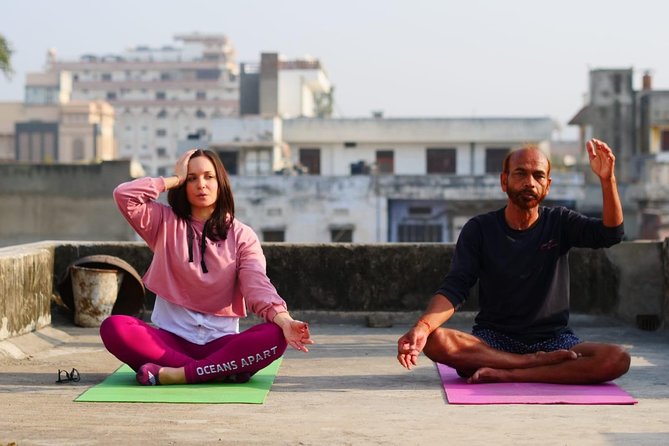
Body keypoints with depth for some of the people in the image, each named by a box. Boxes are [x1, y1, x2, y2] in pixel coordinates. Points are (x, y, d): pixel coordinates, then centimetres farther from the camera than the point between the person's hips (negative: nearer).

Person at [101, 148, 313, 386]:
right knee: (113, 327, -29)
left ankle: (178, 374, -29)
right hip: (170, 338, 1)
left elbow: (257, 286, -10)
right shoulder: (166, 223, 8)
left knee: (275, 335, -29)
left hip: (220, 341, 0)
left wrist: (284, 319, -29)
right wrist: (174, 179, 1)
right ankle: (221, 371, -29)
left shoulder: (241, 235, 5)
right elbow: (123, 194, -9)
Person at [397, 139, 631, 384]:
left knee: (617, 359, -28)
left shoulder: (559, 222, 4)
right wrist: (422, 326, -30)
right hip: (492, 341, 0)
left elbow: (611, 234, -12)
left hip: (554, 341, 1)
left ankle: (506, 375, -27)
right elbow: (453, 289, -10)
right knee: (433, 340, -31)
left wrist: (607, 179, -29)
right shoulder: (480, 229, 0)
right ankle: (539, 363, -21)